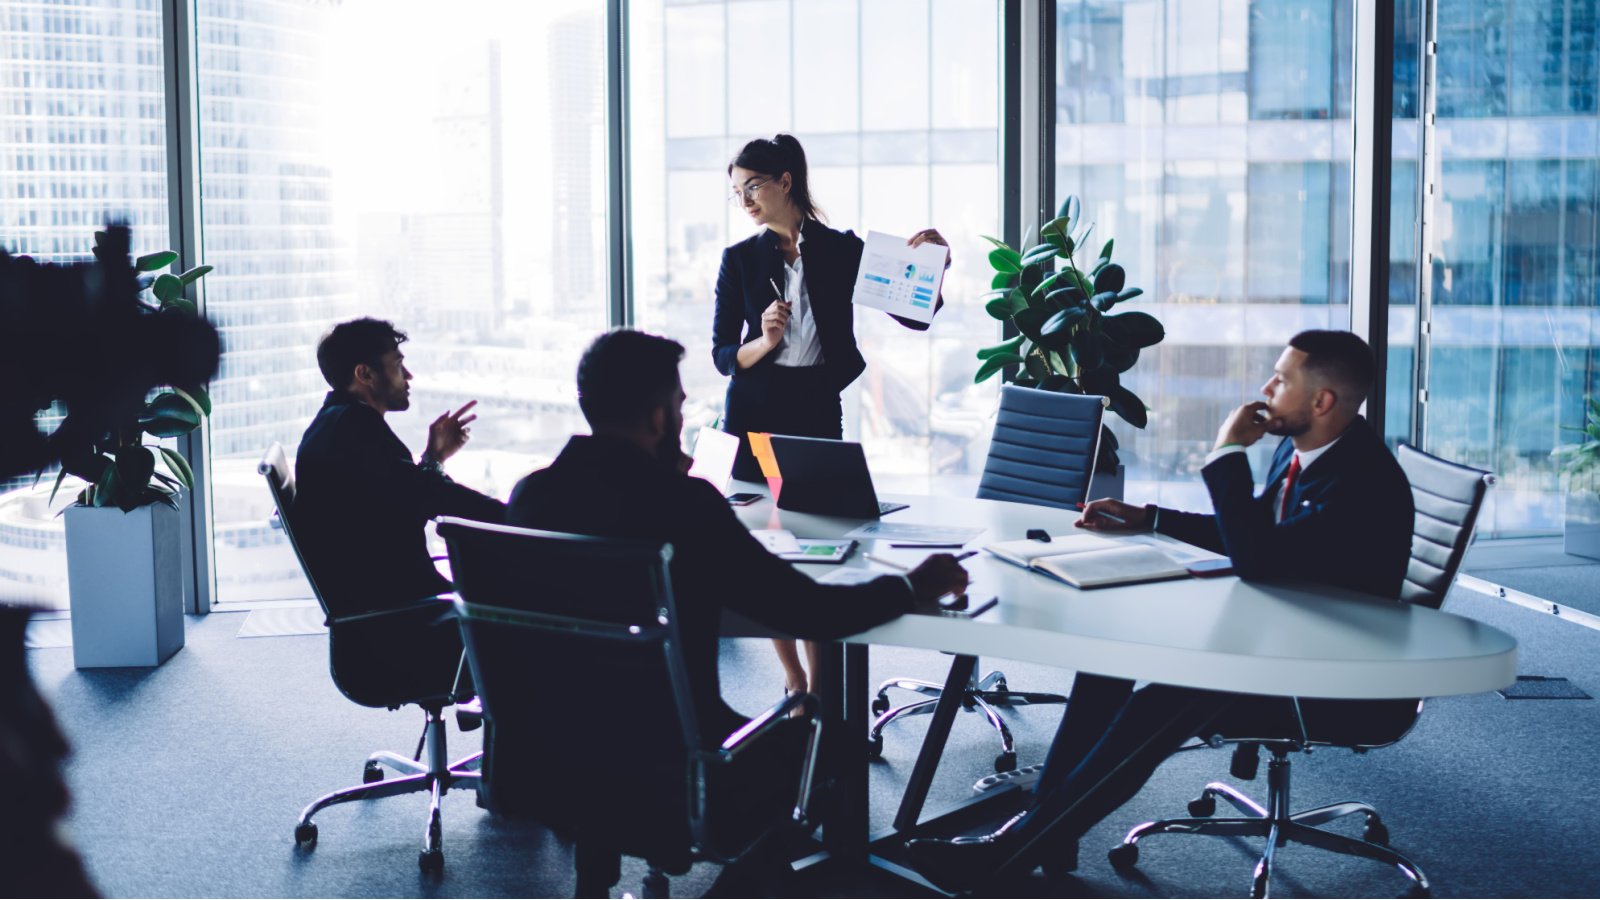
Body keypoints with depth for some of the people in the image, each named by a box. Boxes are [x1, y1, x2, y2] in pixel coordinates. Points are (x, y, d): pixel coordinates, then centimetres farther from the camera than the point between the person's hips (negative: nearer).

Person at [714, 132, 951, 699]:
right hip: (756, 411, 1)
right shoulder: (740, 260, 5)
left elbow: (914, 316, 1)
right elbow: (722, 355, 1)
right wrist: (764, 343, -19)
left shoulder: (841, 250, 2)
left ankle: (818, 684, 4)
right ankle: (793, 678, 14)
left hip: (817, 408, -1)